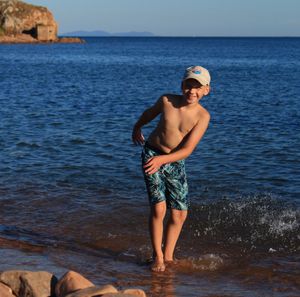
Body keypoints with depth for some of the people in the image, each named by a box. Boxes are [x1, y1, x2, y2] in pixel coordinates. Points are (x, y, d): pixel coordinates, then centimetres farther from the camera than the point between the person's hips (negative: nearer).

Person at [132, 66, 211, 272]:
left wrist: (162, 160, -36)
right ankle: (158, 256, -2)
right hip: (152, 155, -2)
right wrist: (137, 128, 27)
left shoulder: (203, 116, -16)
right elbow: (150, 113, 9)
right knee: (158, 208, -14)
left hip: (176, 162, 2)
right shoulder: (167, 101, -15)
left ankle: (168, 256, 19)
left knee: (180, 214, 3)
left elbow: (187, 150, -21)